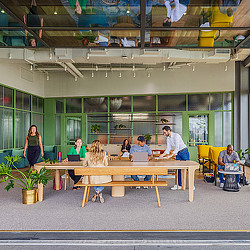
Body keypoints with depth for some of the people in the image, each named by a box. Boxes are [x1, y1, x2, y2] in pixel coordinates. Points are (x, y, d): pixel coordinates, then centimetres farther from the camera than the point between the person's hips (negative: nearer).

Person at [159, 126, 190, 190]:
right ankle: (179, 185, 10)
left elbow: (177, 148, -27)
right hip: (178, 153, 7)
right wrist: (163, 154, -8)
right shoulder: (168, 138, 4)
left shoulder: (176, 135, -21)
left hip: (184, 152, -7)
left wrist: (171, 155, -30)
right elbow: (168, 149, 6)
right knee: (178, 169, 5)